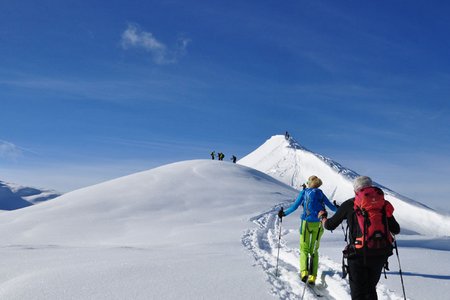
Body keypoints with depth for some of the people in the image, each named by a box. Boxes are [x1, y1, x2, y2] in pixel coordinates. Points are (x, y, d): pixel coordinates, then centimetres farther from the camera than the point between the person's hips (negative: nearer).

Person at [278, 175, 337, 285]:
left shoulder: (304, 192, 1)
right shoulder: (320, 193, 8)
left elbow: (294, 206, -3)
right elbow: (331, 207, 16)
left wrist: (284, 213, 8)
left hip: (306, 222, -2)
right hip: (318, 223, 2)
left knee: (304, 249, 6)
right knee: (314, 250, 10)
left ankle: (304, 272, -16)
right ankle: (313, 276, 1)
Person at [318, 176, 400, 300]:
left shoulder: (349, 205, -1)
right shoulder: (382, 204, 6)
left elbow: (330, 225, 8)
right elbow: (396, 230, 11)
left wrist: (322, 216, 29)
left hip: (358, 254, -3)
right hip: (379, 255, 3)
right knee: (371, 290, 22)